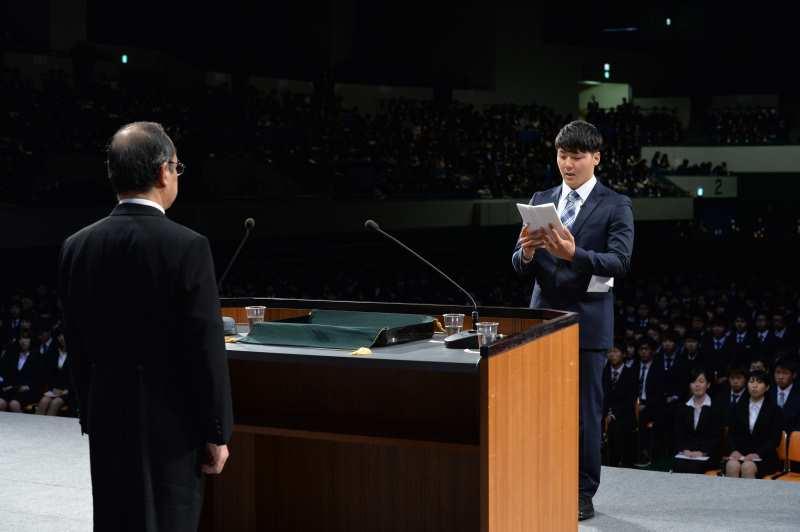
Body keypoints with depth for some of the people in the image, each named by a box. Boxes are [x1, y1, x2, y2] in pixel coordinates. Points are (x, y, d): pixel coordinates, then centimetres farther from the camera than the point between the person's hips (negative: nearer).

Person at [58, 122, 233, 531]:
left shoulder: (77, 247, 0)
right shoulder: (188, 248, -16)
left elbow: (77, 346, 6)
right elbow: (205, 349, -15)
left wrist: (90, 417, 16)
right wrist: (217, 433, -7)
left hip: (107, 420, 5)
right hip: (171, 424, -5)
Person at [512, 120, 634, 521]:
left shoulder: (615, 206, -2)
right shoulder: (540, 201, 10)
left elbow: (619, 261, -15)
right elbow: (520, 266, 6)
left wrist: (574, 253, -30)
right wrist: (526, 252, -18)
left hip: (587, 318, -4)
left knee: (585, 408, 1)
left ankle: (583, 495, 10)